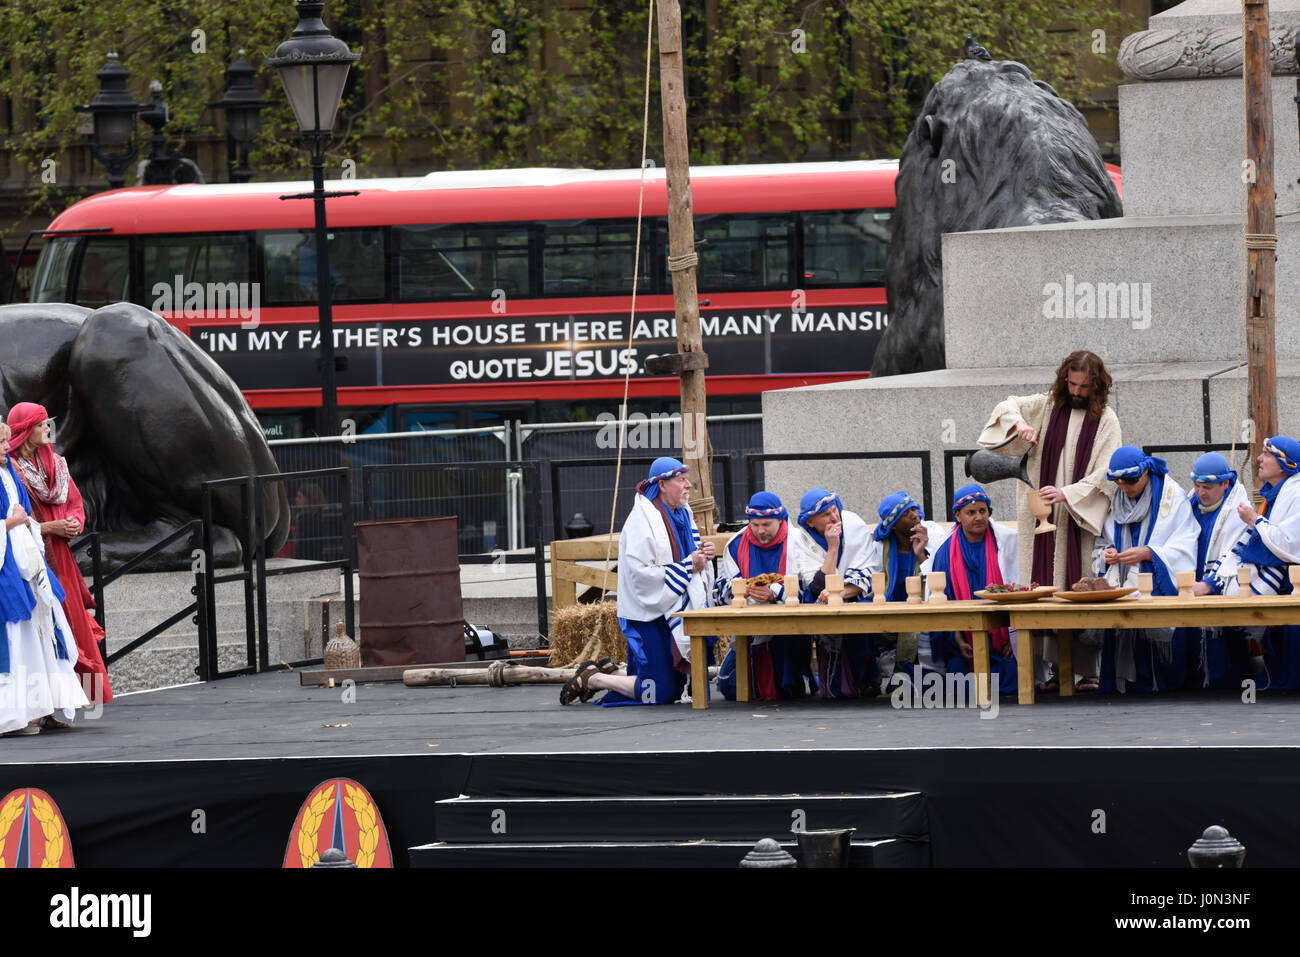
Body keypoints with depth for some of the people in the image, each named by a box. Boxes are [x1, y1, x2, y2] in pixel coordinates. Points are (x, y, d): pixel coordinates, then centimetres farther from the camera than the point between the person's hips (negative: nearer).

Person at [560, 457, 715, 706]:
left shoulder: (683, 515, 10)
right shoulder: (642, 521, -17)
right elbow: (641, 573, -24)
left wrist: (704, 555, -2)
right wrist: (688, 566, -22)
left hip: (674, 610, 9)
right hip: (648, 614, -9)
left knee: (673, 689, 11)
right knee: (660, 693, -9)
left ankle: (609, 672, 28)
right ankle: (590, 679, 8)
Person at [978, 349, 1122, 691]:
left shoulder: (1106, 420, 0)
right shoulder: (1048, 405, 10)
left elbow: (1103, 474, -7)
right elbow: (1007, 406, 16)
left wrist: (1067, 494, -20)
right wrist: (1018, 423, -8)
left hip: (1081, 520, -3)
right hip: (1045, 520, 3)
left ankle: (1087, 669, -6)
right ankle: (1058, 668, -1)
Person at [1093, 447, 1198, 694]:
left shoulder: (1172, 497, 1)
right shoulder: (1114, 500, 16)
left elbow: (1183, 549, -6)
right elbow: (1101, 543, 23)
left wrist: (1147, 553, -19)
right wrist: (1106, 554, -1)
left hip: (1158, 585, -4)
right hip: (1121, 585, 4)